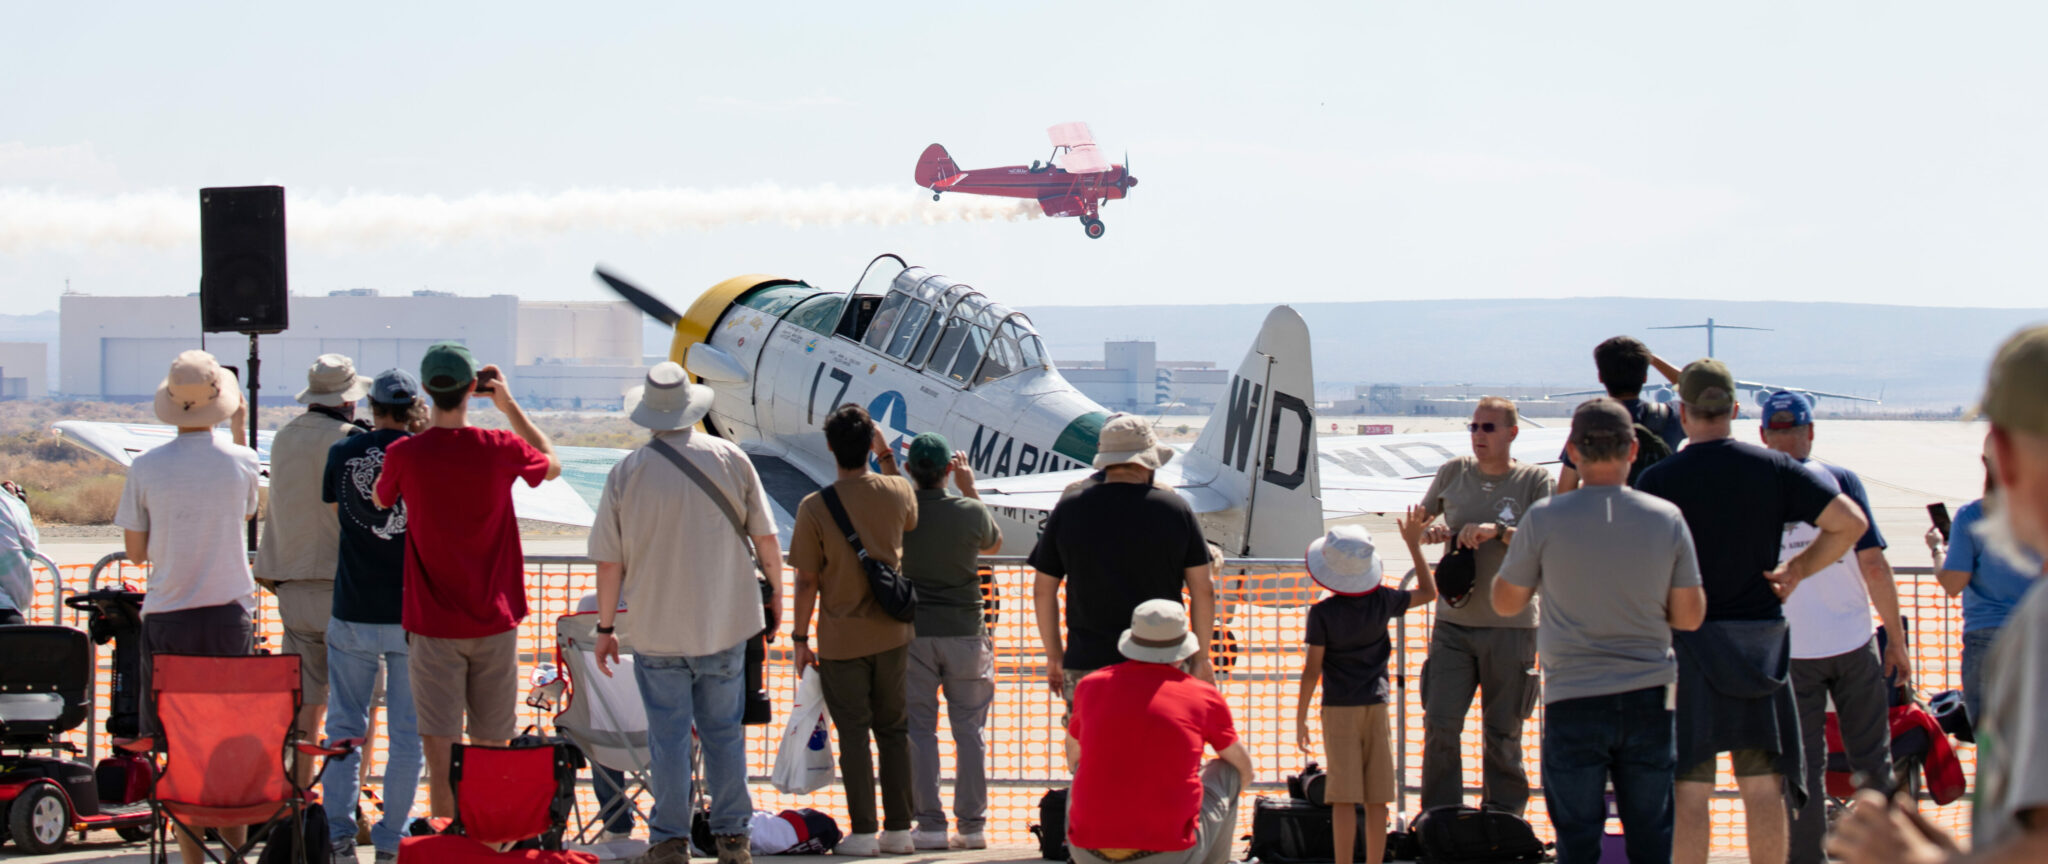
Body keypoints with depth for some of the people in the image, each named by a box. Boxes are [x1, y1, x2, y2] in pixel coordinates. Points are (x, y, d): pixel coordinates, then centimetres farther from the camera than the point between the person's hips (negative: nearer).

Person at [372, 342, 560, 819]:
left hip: (433, 626, -1)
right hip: (494, 621, 1)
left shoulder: (405, 454, -9)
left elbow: (379, 500, 14)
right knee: (491, 752, 10)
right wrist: (509, 406, 18)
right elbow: (553, 465, 16)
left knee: (441, 753, 0)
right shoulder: (500, 449, -7)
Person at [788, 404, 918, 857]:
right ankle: (899, 828, 15)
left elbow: (807, 581, -11)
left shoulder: (815, 507, -14)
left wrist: (800, 638, -1)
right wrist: (888, 458, 21)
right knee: (894, 729, 13)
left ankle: (863, 832, 4)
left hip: (841, 641, -3)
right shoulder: (897, 492, -5)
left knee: (853, 734, 4)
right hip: (892, 633, 3)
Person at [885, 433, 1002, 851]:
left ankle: (930, 824, 2)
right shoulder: (971, 513, -7)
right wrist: (970, 490, 17)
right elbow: (993, 544, 14)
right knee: (969, 730, 8)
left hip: (913, 631, 0)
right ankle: (972, 825, 9)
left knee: (918, 730, 5)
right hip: (964, 632, 0)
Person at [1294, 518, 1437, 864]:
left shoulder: (1322, 613, -10)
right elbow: (1428, 592, 15)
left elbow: (1312, 670, -9)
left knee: (1344, 798, -4)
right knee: (1377, 799, 4)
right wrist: (1414, 544, 19)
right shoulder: (1382, 601, -2)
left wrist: (1300, 718, -1)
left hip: (1339, 709, -3)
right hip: (1376, 706, 3)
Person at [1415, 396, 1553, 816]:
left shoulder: (1535, 480, -1)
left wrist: (1499, 531, -22)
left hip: (1511, 626, -2)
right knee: (1440, 725, -4)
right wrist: (1430, 534, -3)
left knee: (1503, 733, 4)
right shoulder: (1453, 473, 7)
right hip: (1453, 623, 2)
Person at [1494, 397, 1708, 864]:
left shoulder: (1545, 518, -8)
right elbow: (1690, 616, 2)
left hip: (1573, 702, -2)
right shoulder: (1667, 518, -3)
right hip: (1648, 699, 2)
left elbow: (1506, 601, 3)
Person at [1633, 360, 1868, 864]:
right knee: (1764, 788, 7)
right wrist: (1797, 571, 6)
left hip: (1690, 642, -2)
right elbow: (1851, 522, -2)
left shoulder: (1658, 480, -5)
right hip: (1762, 638, 2)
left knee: (1689, 792, 0)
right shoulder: (1773, 468, 1)